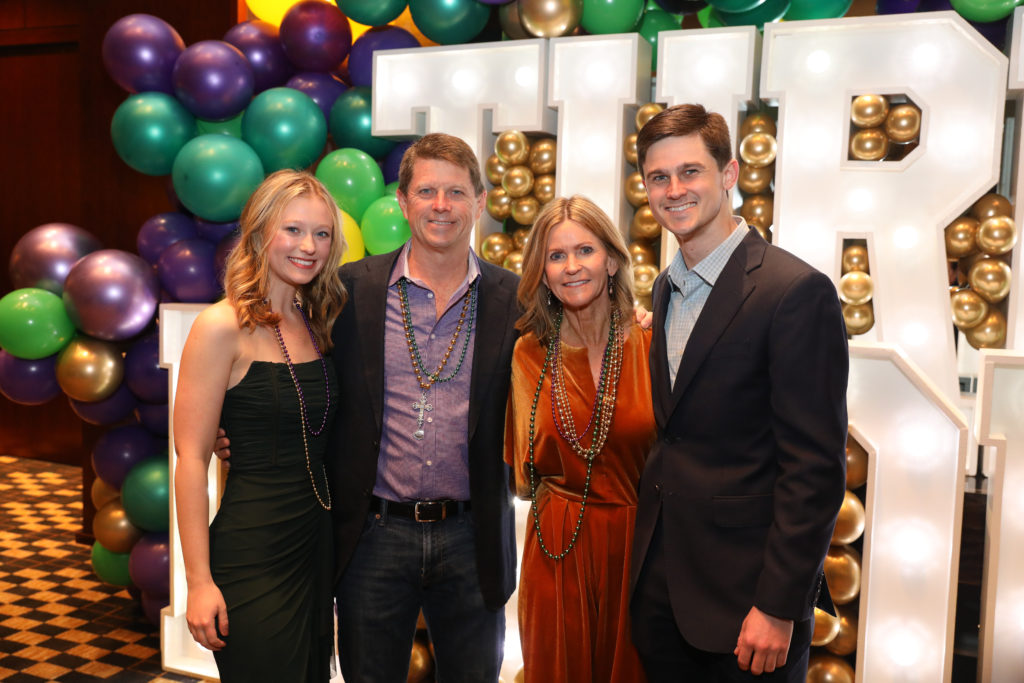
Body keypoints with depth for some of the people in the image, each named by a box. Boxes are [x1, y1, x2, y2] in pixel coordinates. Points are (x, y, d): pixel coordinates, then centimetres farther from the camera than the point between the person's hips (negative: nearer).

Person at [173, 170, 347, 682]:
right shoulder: (222, 327, -13)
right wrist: (200, 581, -15)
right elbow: (191, 458, -14)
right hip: (252, 550, -7)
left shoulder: (315, 324, 8)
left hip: (319, 539, 7)